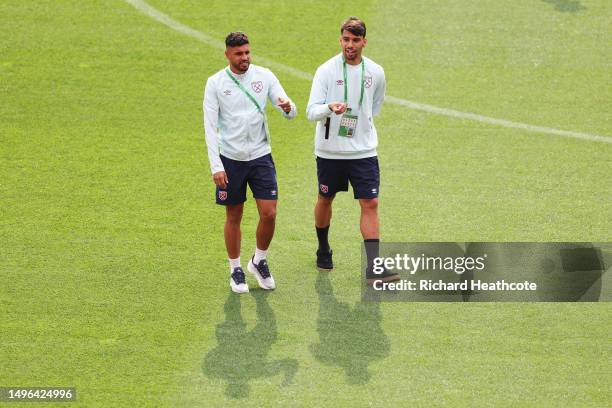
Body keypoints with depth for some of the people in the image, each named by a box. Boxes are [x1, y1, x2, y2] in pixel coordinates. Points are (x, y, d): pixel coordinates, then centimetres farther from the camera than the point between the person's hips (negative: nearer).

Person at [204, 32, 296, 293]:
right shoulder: (215, 83, -6)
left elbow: (291, 113, -2)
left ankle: (259, 261, 21)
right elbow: (210, 127, -7)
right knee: (234, 216, 8)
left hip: (261, 156, 2)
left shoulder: (264, 76, -1)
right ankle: (236, 270, 23)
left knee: (269, 214, -3)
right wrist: (216, 166, -14)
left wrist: (288, 108, -28)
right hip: (230, 159, -1)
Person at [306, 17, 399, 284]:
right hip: (329, 150, -1)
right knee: (325, 199, 15)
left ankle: (373, 269, -9)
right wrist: (330, 108, -37)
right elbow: (311, 111, -17)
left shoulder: (376, 72, 0)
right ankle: (323, 250, 40)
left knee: (370, 204, -8)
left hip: (363, 151, 1)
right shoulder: (326, 70, -9)